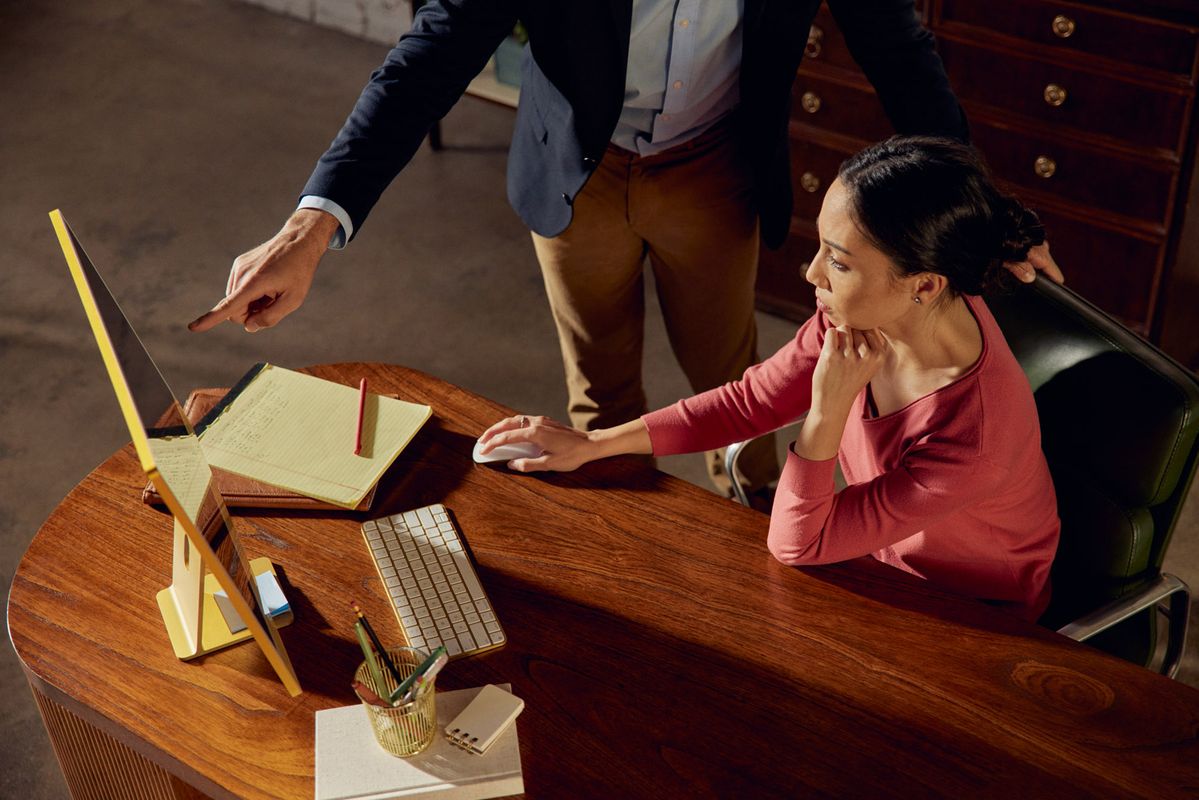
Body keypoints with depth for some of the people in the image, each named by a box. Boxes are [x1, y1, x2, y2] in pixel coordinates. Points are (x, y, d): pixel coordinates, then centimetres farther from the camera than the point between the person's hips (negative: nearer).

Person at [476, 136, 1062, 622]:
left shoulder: (969, 438, -39)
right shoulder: (871, 311, -21)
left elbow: (795, 545, -27)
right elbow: (750, 402, -7)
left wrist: (826, 412, -38)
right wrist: (592, 445, -7)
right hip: (881, 553, 5)